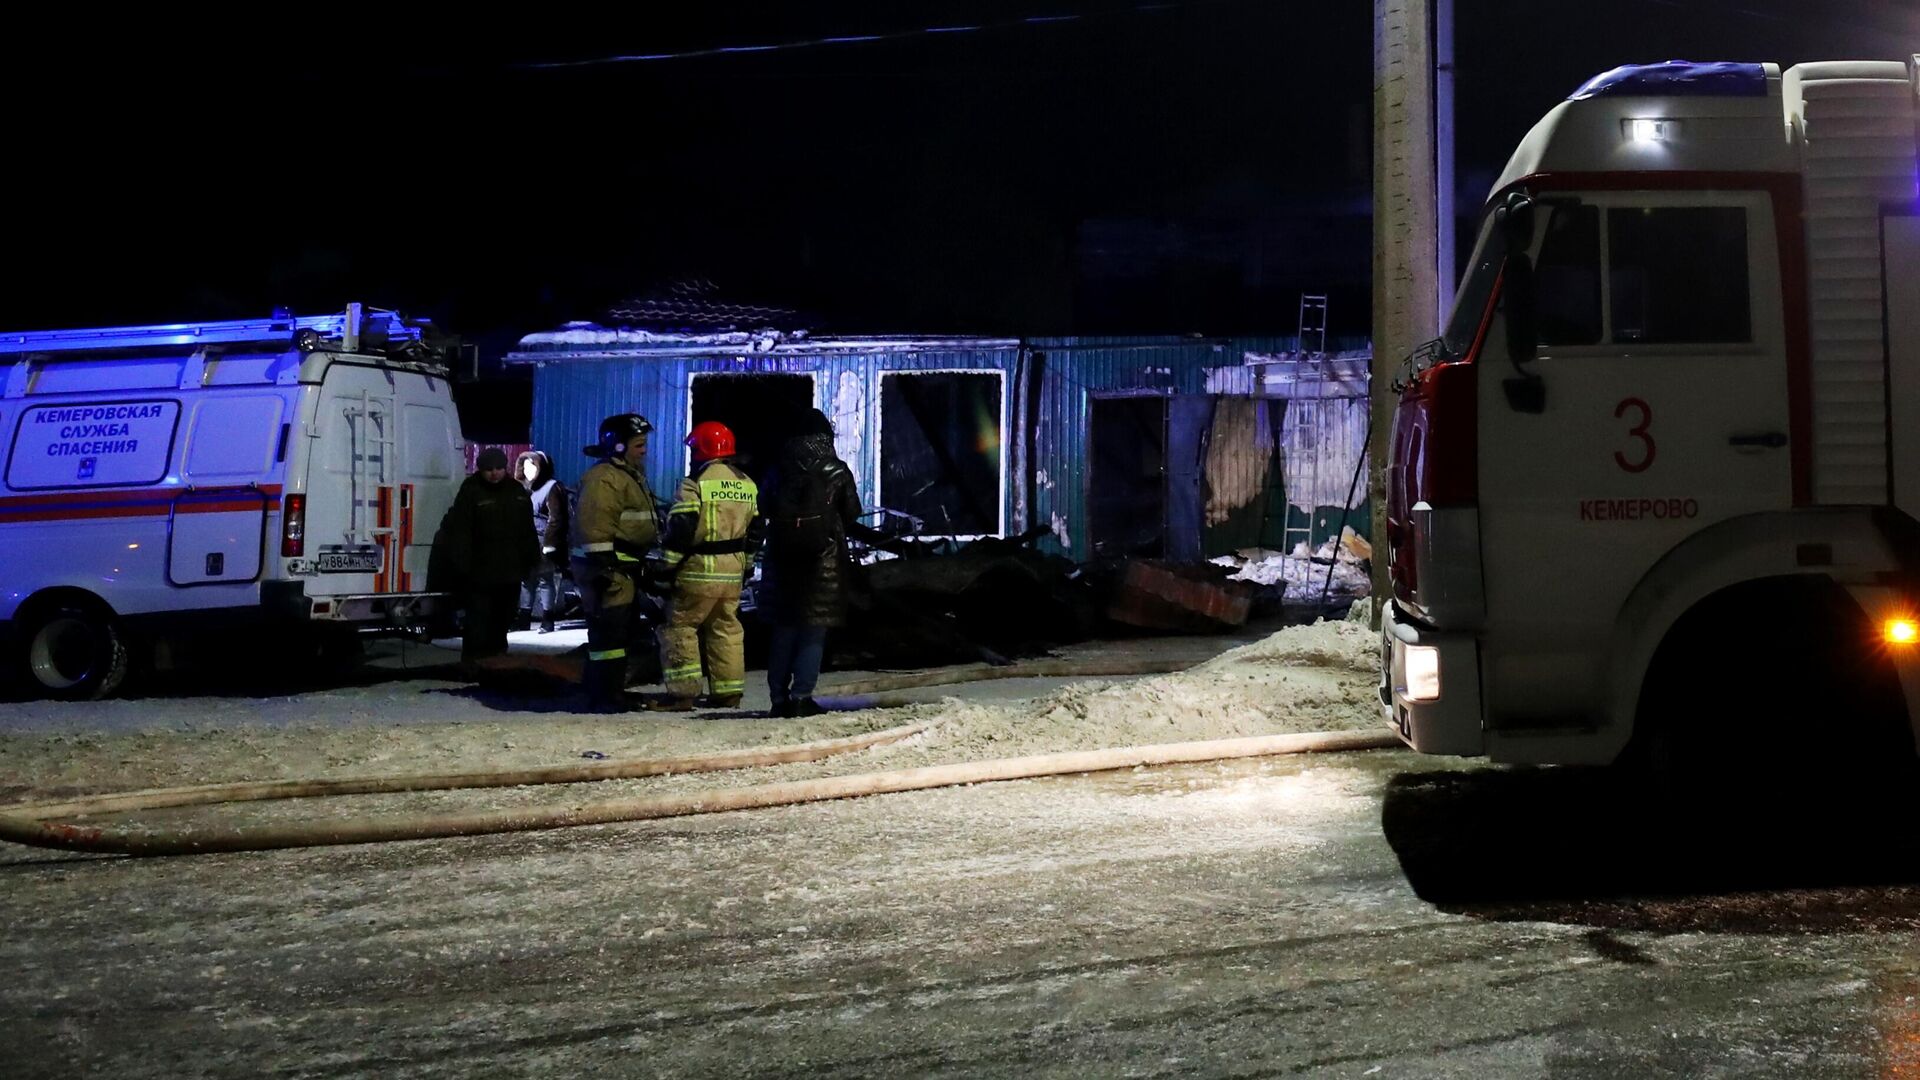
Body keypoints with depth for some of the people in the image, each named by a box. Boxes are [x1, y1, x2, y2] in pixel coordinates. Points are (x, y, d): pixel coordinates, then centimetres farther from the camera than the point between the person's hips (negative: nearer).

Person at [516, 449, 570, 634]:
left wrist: (549, 543, -18)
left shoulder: (551, 487, -4)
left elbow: (555, 519, -11)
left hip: (543, 542, -7)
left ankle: (547, 621, -5)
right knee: (526, 580, 9)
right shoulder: (524, 488, 20)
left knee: (545, 581, -7)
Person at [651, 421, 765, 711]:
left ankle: (682, 692, -4)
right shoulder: (747, 484, 12)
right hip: (734, 571, 7)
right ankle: (729, 692, 15)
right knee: (726, 628, 14)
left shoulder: (696, 483, -11)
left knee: (681, 627, 0)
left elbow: (681, 529, -15)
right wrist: (747, 564, 26)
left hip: (700, 570, -7)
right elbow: (755, 529, 18)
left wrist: (668, 565, -8)